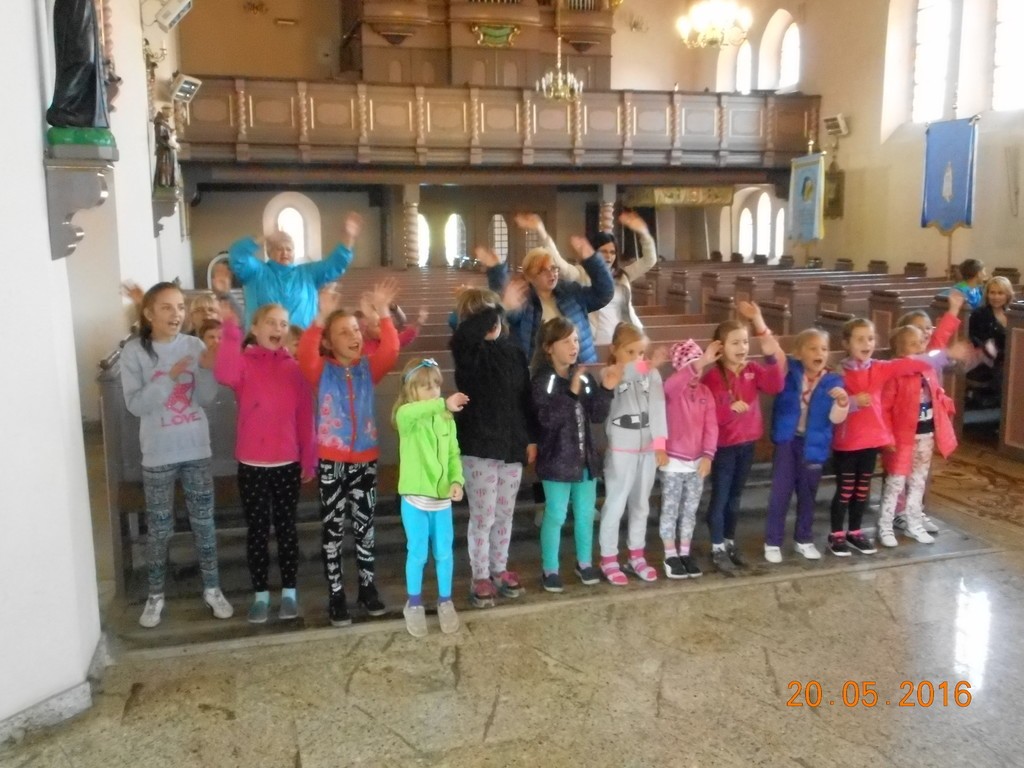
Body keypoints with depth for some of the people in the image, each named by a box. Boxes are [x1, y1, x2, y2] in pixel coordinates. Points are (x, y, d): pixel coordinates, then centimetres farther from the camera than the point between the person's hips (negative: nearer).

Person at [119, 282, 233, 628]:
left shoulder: (194, 346, -1)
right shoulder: (134, 352, -8)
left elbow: (207, 398, -3)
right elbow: (135, 405, -14)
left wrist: (207, 368, -20)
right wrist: (169, 377, -24)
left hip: (196, 449, 2)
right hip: (158, 453, -2)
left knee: (204, 521, 11)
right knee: (159, 527, 9)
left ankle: (212, 588, 24)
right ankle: (155, 595, 24)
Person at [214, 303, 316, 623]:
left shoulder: (295, 368, 1)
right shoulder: (243, 362, -3)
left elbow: (305, 417, 2)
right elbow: (224, 375, -29)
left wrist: (309, 460, 2)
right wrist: (231, 328, -31)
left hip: (288, 463, 1)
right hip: (251, 464, -1)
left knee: (286, 527, 10)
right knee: (257, 530, 8)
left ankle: (289, 591, 22)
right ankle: (260, 594, 20)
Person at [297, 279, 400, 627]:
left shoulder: (369, 367, 3)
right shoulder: (321, 370, -4)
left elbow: (390, 350, -15)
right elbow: (305, 354, -25)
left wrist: (382, 311, -25)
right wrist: (321, 317, -35)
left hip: (365, 458, 2)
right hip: (330, 460, -2)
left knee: (364, 523, 12)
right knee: (333, 528, 5)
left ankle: (368, 586, 25)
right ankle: (336, 595, 15)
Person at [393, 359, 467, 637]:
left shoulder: (446, 420, 4)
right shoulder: (406, 417, -11)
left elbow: (453, 454, 6)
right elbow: (410, 411, -36)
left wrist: (457, 480, -11)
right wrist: (443, 404, -49)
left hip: (442, 498, 4)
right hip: (415, 498, -3)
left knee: (444, 553, 11)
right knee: (418, 554, 7)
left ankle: (445, 602, 29)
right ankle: (414, 605, 26)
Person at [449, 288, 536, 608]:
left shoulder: (514, 351, 6)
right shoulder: (468, 351, -8)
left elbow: (526, 397, 9)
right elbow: (462, 335, -33)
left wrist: (532, 438, 7)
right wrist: (500, 307, -28)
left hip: (512, 446, 4)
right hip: (479, 448, -4)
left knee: (504, 515, 15)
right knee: (482, 517, 3)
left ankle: (500, 570, 30)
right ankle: (480, 578, 16)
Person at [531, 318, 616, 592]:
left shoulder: (584, 377, 3)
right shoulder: (542, 381, -12)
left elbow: (597, 416, 3)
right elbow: (547, 419, -23)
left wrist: (606, 390, -12)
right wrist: (572, 392, -31)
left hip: (585, 457, 5)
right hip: (557, 460, -5)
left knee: (586, 513, 15)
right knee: (556, 515, 2)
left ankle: (584, 562, 32)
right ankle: (550, 569, 16)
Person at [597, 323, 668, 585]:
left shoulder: (653, 375, 2)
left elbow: (657, 408, -3)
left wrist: (660, 443, -9)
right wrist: (644, 367, -42)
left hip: (648, 449, 4)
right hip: (621, 451, -4)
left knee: (641, 504, 15)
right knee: (615, 504, 1)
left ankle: (636, 556, 29)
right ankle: (608, 559, 13)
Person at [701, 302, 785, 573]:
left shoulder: (753, 370, 1)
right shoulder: (713, 377, -16)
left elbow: (775, 385, -17)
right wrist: (732, 408, -28)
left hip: (747, 443, 5)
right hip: (723, 446, -5)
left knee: (735, 496, 17)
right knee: (720, 497, 3)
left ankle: (730, 543, 30)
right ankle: (718, 549, 14)